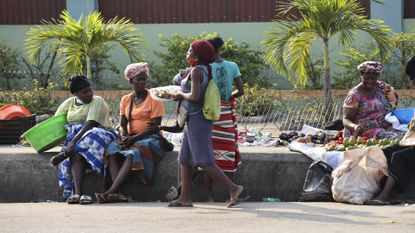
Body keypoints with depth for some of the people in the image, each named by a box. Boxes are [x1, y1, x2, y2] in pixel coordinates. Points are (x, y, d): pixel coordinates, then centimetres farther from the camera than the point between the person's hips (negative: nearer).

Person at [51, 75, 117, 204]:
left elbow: (90, 124, -13)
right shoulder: (69, 103, 18)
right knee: (76, 153, -34)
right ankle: (78, 193, -47)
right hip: (73, 137, 3)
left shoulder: (98, 101, 2)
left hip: (97, 134, -3)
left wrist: (74, 142, -26)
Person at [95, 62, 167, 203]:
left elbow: (154, 127, -8)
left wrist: (134, 138, -19)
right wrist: (125, 138, -11)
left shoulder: (154, 99, 0)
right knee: (112, 149, -29)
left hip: (150, 139, -5)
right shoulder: (126, 100, 16)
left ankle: (111, 192, -48)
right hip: (131, 139, 5)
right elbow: (123, 125, 12)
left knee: (133, 153, -37)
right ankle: (116, 193, -44)